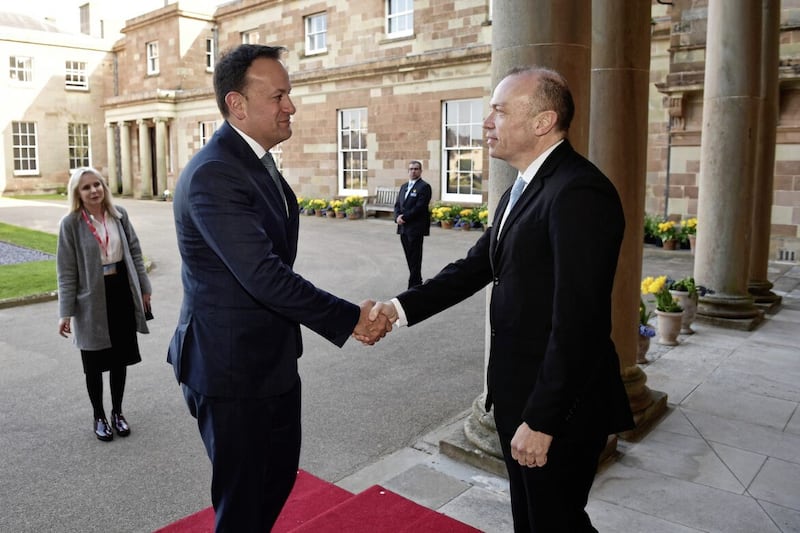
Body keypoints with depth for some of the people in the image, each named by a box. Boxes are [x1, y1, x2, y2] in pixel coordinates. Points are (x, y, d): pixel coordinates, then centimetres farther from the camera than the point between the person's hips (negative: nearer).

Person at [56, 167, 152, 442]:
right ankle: (99, 417, 29)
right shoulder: (70, 223, -10)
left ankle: (117, 412, 31)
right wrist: (65, 312, -9)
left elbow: (134, 252, 8)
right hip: (92, 300, -3)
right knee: (95, 363, 10)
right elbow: (67, 271, -8)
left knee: (120, 358, 13)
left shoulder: (119, 214, 0)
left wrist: (144, 288, 8)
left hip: (122, 293, 3)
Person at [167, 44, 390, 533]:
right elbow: (263, 275, -29)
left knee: (280, 475, 24)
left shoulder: (258, 160, 8)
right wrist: (350, 319, -24)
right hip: (230, 369, -9)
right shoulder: (213, 174, -23)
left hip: (273, 360, 9)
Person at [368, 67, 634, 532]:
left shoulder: (579, 192, -22)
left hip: (558, 406, -9)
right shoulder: (526, 188, 10)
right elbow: (475, 267, 9)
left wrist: (541, 420, -22)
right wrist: (402, 307, -1)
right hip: (520, 394, 9)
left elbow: (576, 322, -26)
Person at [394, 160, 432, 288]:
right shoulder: (404, 186, 18)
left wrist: (404, 217, -15)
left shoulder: (424, 186, -6)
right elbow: (397, 205, 15)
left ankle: (414, 286, 0)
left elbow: (420, 207, -15)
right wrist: (397, 217, -5)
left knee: (415, 258, -4)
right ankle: (417, 282, 23)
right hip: (403, 227, 7)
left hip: (416, 228, -7)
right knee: (409, 257, 11)